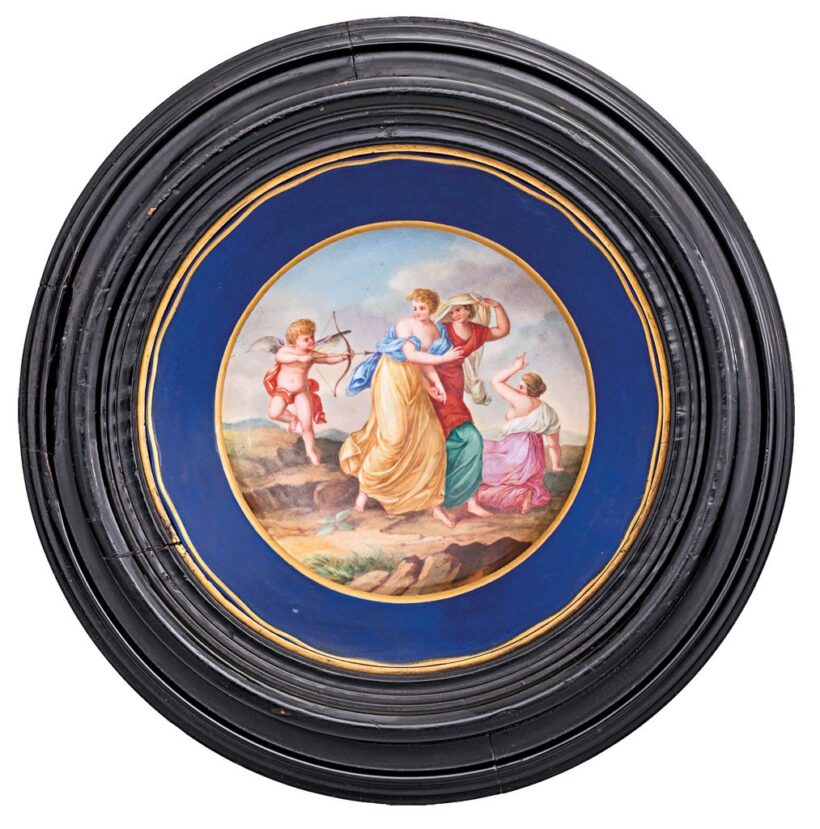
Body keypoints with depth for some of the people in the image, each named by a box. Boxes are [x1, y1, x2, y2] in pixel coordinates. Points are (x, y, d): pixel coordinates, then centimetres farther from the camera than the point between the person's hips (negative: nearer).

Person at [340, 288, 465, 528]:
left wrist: (436, 384, -11)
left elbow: (425, 360, 4)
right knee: (393, 436, -15)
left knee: (429, 441, 0)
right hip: (394, 380, -6)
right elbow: (411, 355, -17)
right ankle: (365, 486, 2)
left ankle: (433, 504, 4)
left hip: (415, 384, 7)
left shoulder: (437, 330, 11)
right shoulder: (404, 324, -8)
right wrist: (444, 358, -11)